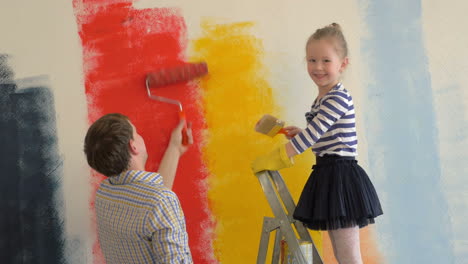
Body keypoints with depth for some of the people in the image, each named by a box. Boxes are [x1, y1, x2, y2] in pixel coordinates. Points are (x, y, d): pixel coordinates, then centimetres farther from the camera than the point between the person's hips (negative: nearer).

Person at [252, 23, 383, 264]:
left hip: (341, 178, -10)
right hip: (327, 175, 10)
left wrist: (275, 159, -19)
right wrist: (298, 134, 8)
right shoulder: (322, 99, 14)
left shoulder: (338, 98, -15)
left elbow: (312, 134, -21)